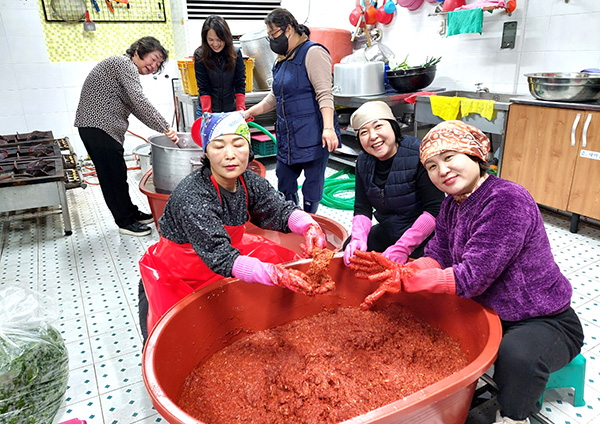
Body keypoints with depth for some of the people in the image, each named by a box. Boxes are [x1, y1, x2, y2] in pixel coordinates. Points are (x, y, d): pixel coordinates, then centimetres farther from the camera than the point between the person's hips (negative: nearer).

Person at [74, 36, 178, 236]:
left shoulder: (126, 69, 20)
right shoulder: (124, 63, -11)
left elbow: (135, 108, 15)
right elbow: (140, 101, -24)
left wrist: (163, 129, 4)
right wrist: (166, 127, -24)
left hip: (98, 126, 10)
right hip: (99, 127, -10)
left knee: (115, 174, 16)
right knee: (114, 175, -1)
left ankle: (131, 214, 28)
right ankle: (125, 222, 10)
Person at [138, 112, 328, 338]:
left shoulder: (248, 181, -13)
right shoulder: (191, 197, -34)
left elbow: (280, 209, -13)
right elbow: (220, 257, -40)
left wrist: (309, 227, -36)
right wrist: (273, 275, -53)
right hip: (176, 275, -6)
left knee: (288, 259, 0)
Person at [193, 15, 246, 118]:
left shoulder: (236, 54, -6)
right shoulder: (200, 56, -8)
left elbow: (240, 84, -5)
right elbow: (203, 88, -9)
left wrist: (241, 110, -14)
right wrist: (206, 112, -18)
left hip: (231, 109, 1)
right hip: (206, 108, 0)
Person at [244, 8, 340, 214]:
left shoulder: (312, 53, -8)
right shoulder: (282, 60, 18)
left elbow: (324, 94, -18)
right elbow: (274, 97, 26)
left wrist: (328, 128, -28)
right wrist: (250, 112, 19)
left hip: (313, 135, -9)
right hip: (288, 135, 9)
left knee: (312, 183, 1)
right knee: (284, 184, 13)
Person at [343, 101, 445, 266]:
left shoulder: (418, 154, -20)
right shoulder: (364, 161, -1)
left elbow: (435, 209, -22)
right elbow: (362, 208, -1)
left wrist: (403, 248, -27)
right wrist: (358, 239, -21)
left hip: (423, 235, -6)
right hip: (387, 233, 6)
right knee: (348, 250, -1)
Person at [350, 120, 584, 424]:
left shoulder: (507, 201, -28)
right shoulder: (453, 204, 1)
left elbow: (472, 277, -31)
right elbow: (438, 256, -4)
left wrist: (406, 280, -27)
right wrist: (398, 271, -23)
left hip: (547, 321, -8)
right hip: (490, 312, 8)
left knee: (517, 355, -37)